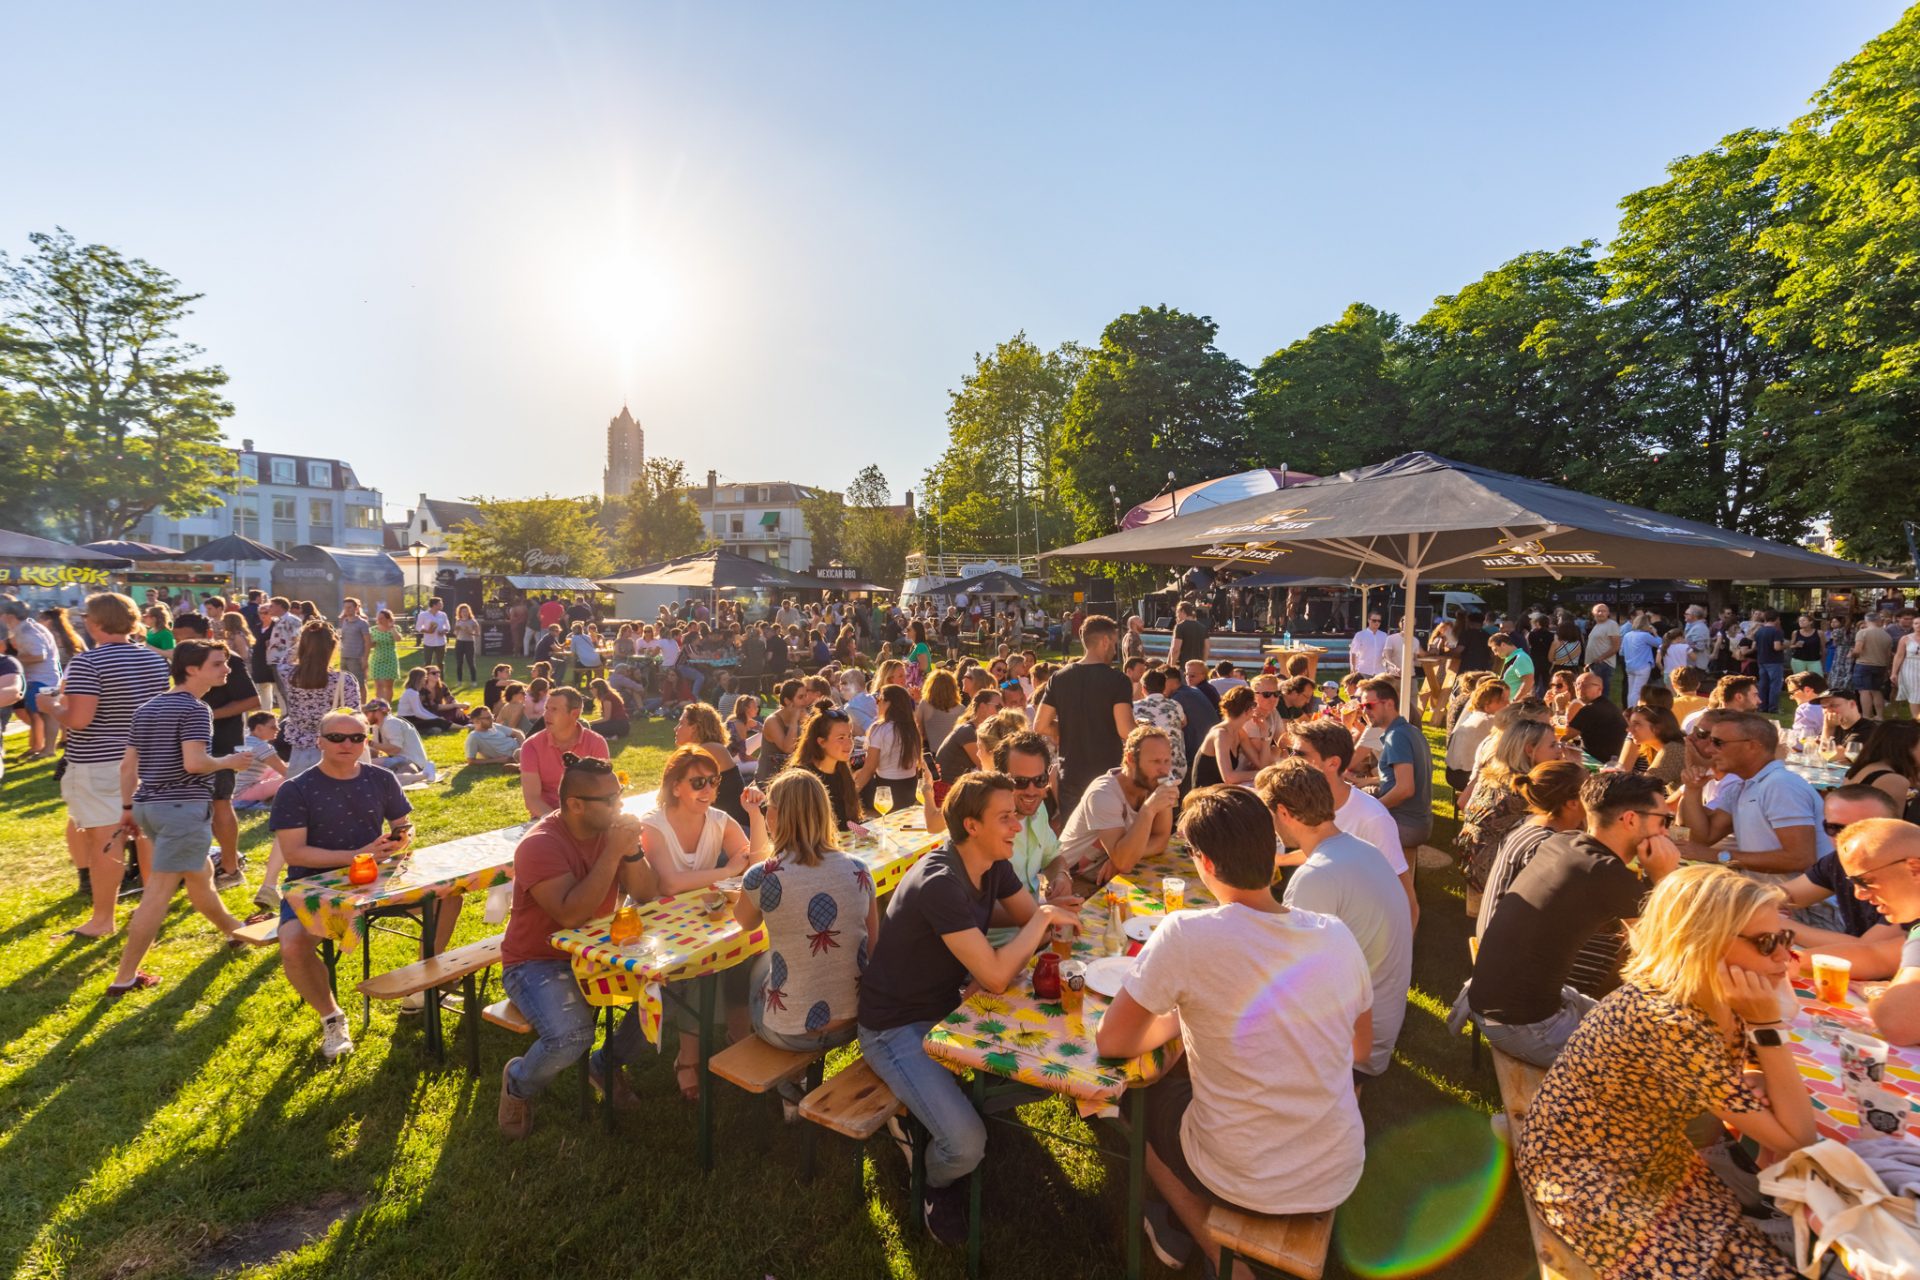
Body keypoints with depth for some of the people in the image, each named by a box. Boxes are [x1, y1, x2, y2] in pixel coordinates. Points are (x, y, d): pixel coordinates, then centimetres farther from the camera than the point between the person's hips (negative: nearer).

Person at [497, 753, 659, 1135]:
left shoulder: (610, 829, -2)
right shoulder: (540, 844, -21)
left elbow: (647, 896, -5)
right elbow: (571, 915, -32)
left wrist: (632, 850, -22)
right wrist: (613, 853, -34)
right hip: (538, 961, -5)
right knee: (570, 1037, -30)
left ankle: (609, 1063, 13)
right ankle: (519, 1082, 7)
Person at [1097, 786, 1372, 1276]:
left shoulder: (1186, 934, -26)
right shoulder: (1337, 935, -10)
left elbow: (1111, 1042, -16)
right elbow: (1361, 1049, 7)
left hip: (1249, 1183, -4)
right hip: (1340, 1175, 5)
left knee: (1140, 1097, 24)